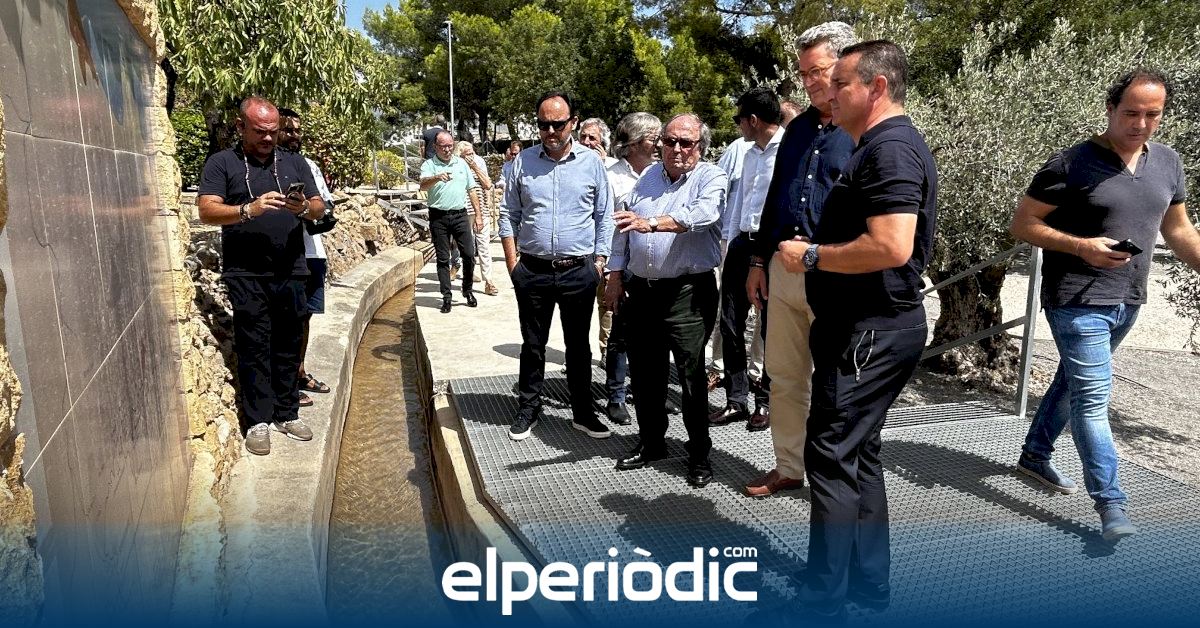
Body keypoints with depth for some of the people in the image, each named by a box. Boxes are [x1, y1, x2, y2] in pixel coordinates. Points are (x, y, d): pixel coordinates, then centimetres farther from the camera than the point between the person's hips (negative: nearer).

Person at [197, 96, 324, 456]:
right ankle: (258, 420, 9)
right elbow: (206, 210, -7)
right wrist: (249, 209, -23)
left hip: (290, 272, 3)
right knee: (254, 349, 1)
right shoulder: (222, 163, 4)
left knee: (288, 346, 9)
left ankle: (287, 413, 20)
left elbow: (319, 208, 10)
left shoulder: (294, 163, 14)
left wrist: (305, 207, -14)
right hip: (246, 275, -3)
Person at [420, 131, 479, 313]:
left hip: (460, 215, 2)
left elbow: (471, 189, 15)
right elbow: (423, 186, -19)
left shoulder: (462, 163, 11)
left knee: (469, 254, 1)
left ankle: (467, 290, 21)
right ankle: (446, 296, 10)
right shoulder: (429, 165, 0)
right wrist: (436, 178, -40)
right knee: (443, 259, 3)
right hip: (438, 217, -2)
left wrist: (478, 214, 10)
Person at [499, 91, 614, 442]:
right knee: (532, 345, 11)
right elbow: (509, 215, 7)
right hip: (533, 271, 1)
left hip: (579, 271, 0)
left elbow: (604, 217, 6)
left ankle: (583, 412, 23)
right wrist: (512, 264, 0)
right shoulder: (523, 162, 3)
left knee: (578, 346, 11)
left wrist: (599, 263, 0)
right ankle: (528, 410, 25)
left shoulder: (591, 162, 1)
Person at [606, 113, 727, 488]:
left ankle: (699, 454, 14)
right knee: (645, 374, 13)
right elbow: (623, 230, 16)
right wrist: (616, 278, 11)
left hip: (687, 293, -5)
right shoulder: (648, 178, 14)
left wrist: (653, 223, -38)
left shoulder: (712, 179, -3)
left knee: (692, 376, -1)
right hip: (640, 290, 6)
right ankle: (651, 443, 30)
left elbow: (701, 215, -25)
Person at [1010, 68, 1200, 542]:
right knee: (1094, 396, -10)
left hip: (1128, 301, 7)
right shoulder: (1072, 164, -13)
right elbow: (1022, 224, -10)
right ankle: (1111, 505, -6)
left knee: (1073, 380, 19)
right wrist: (1081, 246, -22)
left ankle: (1035, 455, 36)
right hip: (1078, 300, -7)